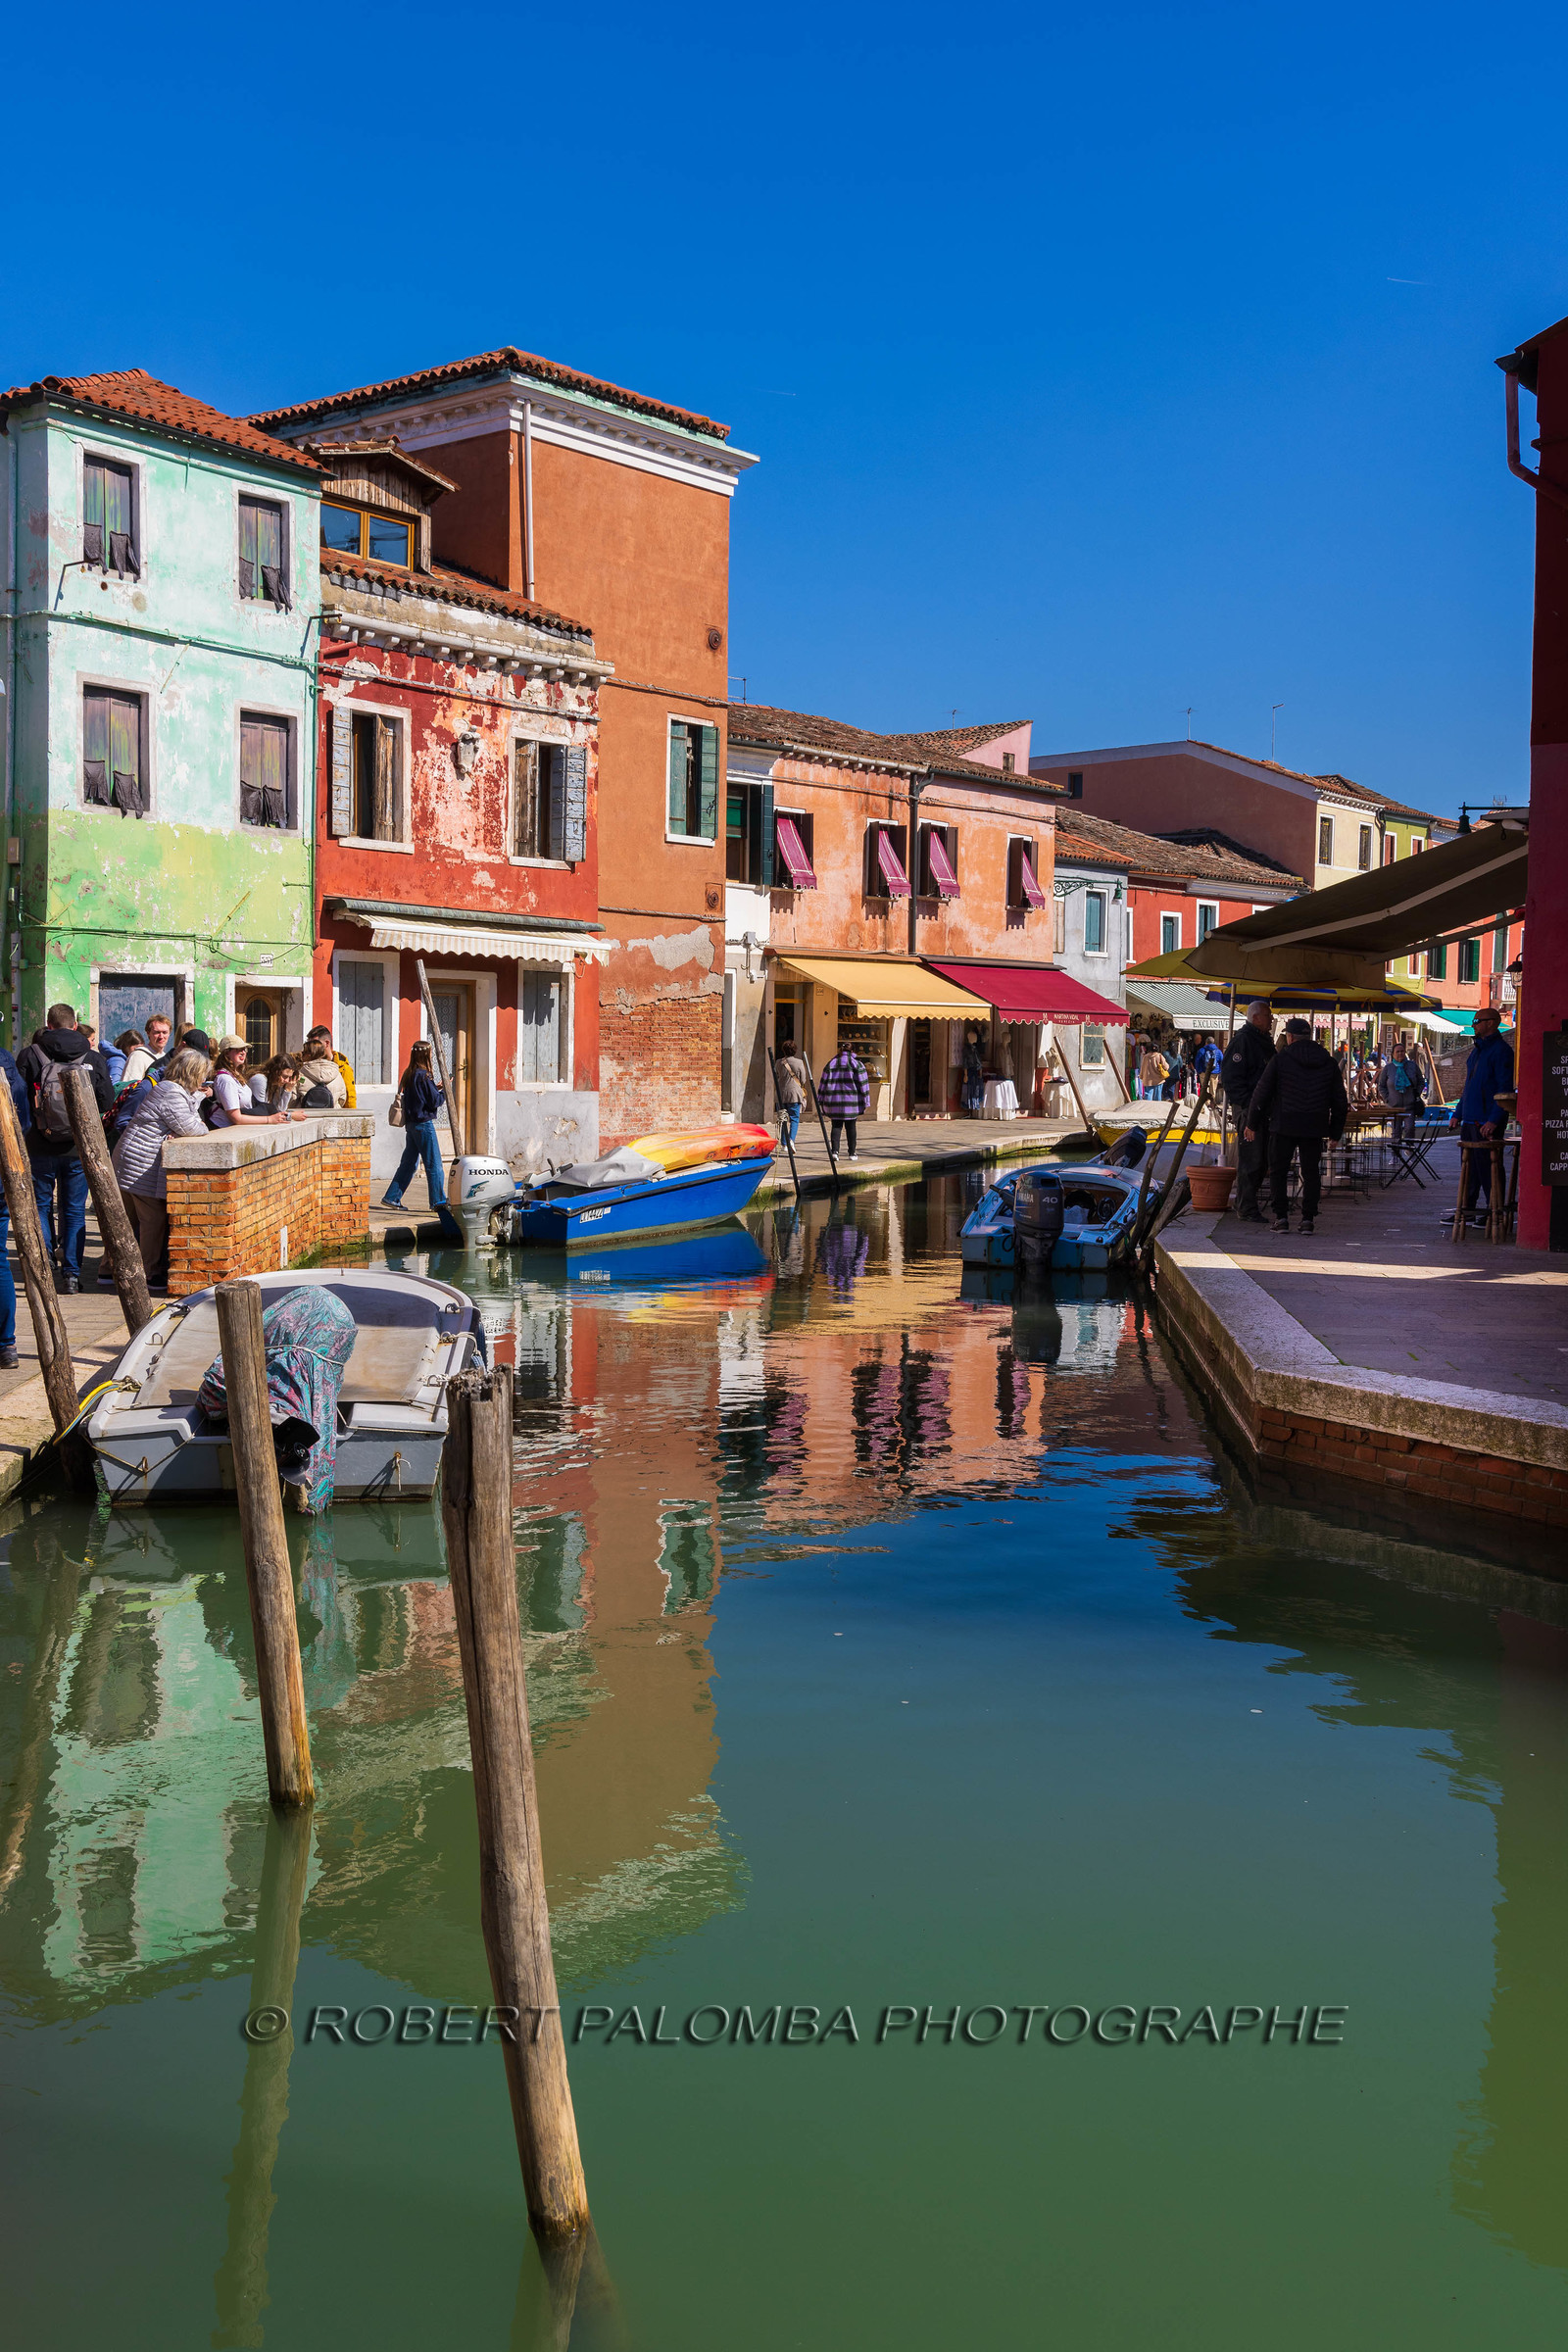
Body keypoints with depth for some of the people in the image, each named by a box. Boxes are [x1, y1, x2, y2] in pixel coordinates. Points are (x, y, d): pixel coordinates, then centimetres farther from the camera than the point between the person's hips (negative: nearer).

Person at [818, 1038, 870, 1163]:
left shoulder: (831, 1063, 9)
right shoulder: (857, 1064, 1)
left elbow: (823, 1083, 9)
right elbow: (863, 1084, -2)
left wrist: (821, 1101, 13)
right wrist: (865, 1103, 1)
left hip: (834, 1102, 2)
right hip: (851, 1101, -2)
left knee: (836, 1126, 6)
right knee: (851, 1127, 7)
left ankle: (834, 1150, -8)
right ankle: (852, 1153, 11)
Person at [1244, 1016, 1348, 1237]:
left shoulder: (1280, 1059, -5)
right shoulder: (1329, 1063, 7)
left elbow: (1262, 1093, -3)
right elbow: (1340, 1101, 10)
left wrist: (1252, 1124, 6)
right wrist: (1336, 1132, 18)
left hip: (1283, 1126, -3)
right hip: (1315, 1128, 3)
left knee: (1278, 1171, 6)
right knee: (1311, 1172, 10)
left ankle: (1281, 1217, -1)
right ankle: (1308, 1219, 5)